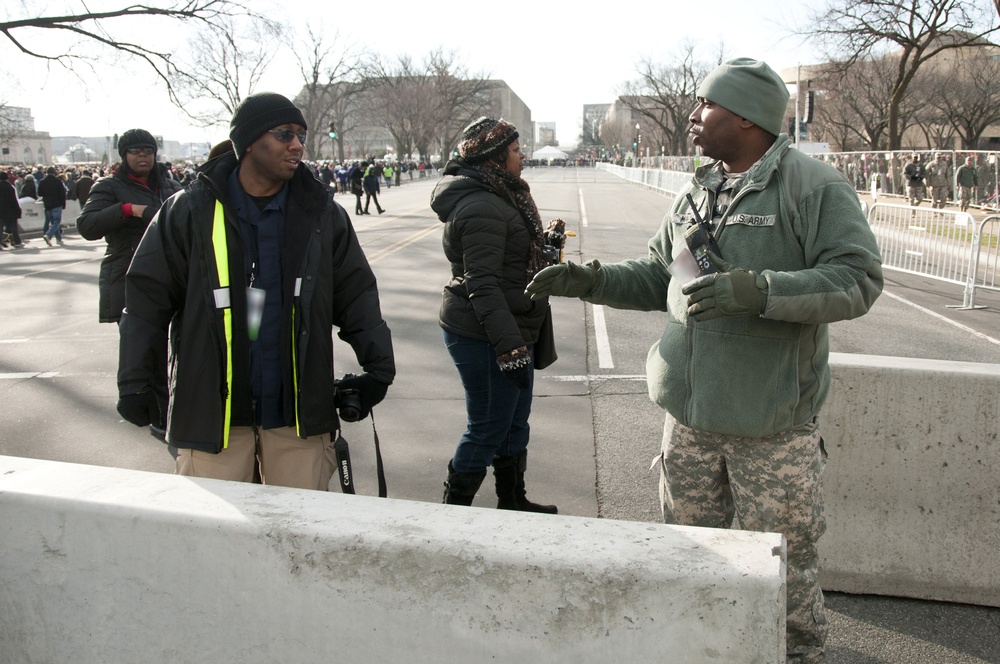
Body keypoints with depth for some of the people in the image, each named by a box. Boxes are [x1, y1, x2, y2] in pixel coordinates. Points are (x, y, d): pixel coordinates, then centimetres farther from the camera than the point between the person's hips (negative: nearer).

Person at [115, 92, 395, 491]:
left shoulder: (321, 214, 4)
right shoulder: (190, 212, -3)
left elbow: (357, 294, 9)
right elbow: (148, 299, 1)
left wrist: (377, 367, 0)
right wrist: (134, 384, -1)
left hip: (298, 412, 2)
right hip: (210, 410, -1)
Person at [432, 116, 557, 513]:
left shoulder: (499, 198, 14)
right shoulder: (481, 207, -20)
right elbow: (483, 284, -26)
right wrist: (510, 347, -28)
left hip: (507, 332, 11)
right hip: (483, 338, -10)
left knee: (514, 421, 20)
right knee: (487, 429, 1)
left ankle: (513, 501, 35)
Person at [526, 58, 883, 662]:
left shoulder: (814, 186, -11)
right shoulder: (696, 194, 11)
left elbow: (858, 279, -19)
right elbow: (658, 276, 19)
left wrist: (759, 290, -31)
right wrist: (592, 280, 4)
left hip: (771, 419, -6)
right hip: (691, 410, 7)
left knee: (783, 563, 5)